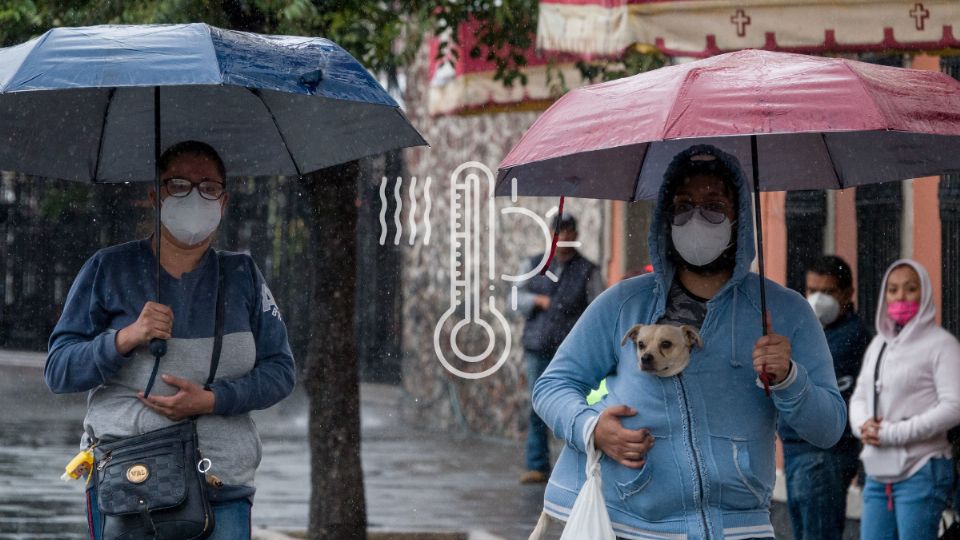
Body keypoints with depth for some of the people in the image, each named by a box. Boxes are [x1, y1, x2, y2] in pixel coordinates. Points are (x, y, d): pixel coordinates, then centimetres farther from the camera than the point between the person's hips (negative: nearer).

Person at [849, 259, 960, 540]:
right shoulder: (879, 344, 17)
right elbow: (859, 397, 21)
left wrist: (893, 433, -15)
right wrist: (863, 425, -3)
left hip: (921, 472, -7)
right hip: (878, 472, 7)